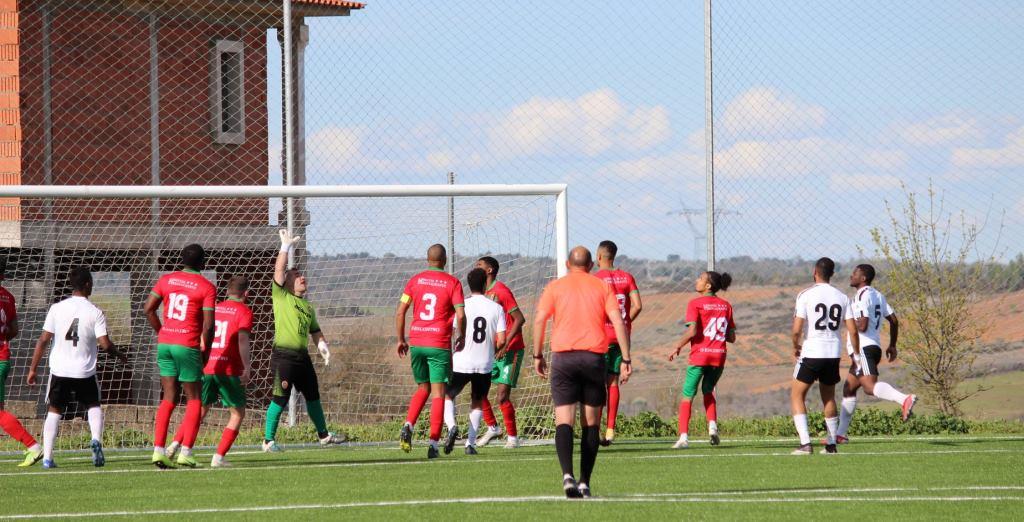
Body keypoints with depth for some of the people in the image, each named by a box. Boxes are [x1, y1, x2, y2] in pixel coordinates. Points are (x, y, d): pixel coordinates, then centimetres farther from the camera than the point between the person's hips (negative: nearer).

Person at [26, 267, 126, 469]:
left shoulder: (57, 309, -3)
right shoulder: (95, 312, -7)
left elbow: (43, 340, -4)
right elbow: (105, 344, -11)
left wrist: (33, 369, 2)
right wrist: (120, 356, 11)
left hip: (59, 370, 1)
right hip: (85, 372, -1)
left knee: (54, 412, 11)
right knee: (93, 407, 21)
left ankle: (47, 457, -1)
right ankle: (96, 440, -6)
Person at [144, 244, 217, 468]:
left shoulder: (166, 280, 9)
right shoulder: (206, 287, -5)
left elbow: (148, 309, 5)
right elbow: (208, 324, -10)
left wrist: (161, 332, 13)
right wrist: (205, 352, 1)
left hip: (165, 343, 5)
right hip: (188, 346, -5)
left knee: (169, 398, 9)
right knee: (194, 399, 6)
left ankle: (158, 449, -1)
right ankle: (186, 452, -3)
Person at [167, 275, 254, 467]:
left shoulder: (214, 309, 15)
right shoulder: (244, 312, -2)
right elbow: (242, 340, -15)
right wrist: (247, 367, -18)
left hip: (206, 368, 5)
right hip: (229, 370, -5)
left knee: (201, 410, 16)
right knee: (238, 413, 8)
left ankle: (176, 443, -4)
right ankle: (219, 457, -3)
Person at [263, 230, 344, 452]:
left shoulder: (308, 307, 20)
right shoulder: (281, 296, 1)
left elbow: (315, 331, 26)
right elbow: (279, 270, -10)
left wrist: (322, 345, 8)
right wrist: (286, 247, -10)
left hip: (302, 356, 7)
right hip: (283, 355, -7)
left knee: (313, 396, 16)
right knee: (280, 398, -9)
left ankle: (323, 435, 30)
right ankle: (269, 440, -2)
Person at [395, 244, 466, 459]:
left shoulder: (415, 280, 5)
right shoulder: (452, 283, -3)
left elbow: (400, 311, 2)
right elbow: (460, 315, -10)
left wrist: (401, 340, 11)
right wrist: (462, 337, 8)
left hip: (416, 343, 3)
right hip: (440, 345, -3)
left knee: (422, 388, 19)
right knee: (438, 392, 1)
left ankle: (408, 426, -5)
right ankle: (433, 443, -6)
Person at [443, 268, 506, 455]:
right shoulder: (496, 308, -1)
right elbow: (501, 340, -4)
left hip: (461, 363, -2)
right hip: (485, 365, 2)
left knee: (447, 396, 18)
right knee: (477, 402, 20)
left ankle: (451, 425, -10)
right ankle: (470, 443, 9)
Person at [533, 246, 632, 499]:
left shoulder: (555, 287, 8)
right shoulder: (602, 287, 9)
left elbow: (540, 319, -1)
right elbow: (618, 321, 1)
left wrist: (537, 356, 6)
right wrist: (626, 359, 1)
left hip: (563, 357, -1)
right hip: (594, 355, 1)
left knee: (564, 421, -5)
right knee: (591, 423, 9)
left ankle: (567, 475, -25)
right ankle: (584, 482, 4)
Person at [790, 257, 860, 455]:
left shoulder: (806, 295, -8)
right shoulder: (842, 297, 4)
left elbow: (797, 329, -13)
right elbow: (853, 330, 3)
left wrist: (796, 346, 8)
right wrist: (856, 354, 17)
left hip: (811, 352, -4)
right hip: (834, 354, 4)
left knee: (797, 396, 6)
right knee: (828, 398, 20)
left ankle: (805, 443, -7)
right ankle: (831, 444, 20)